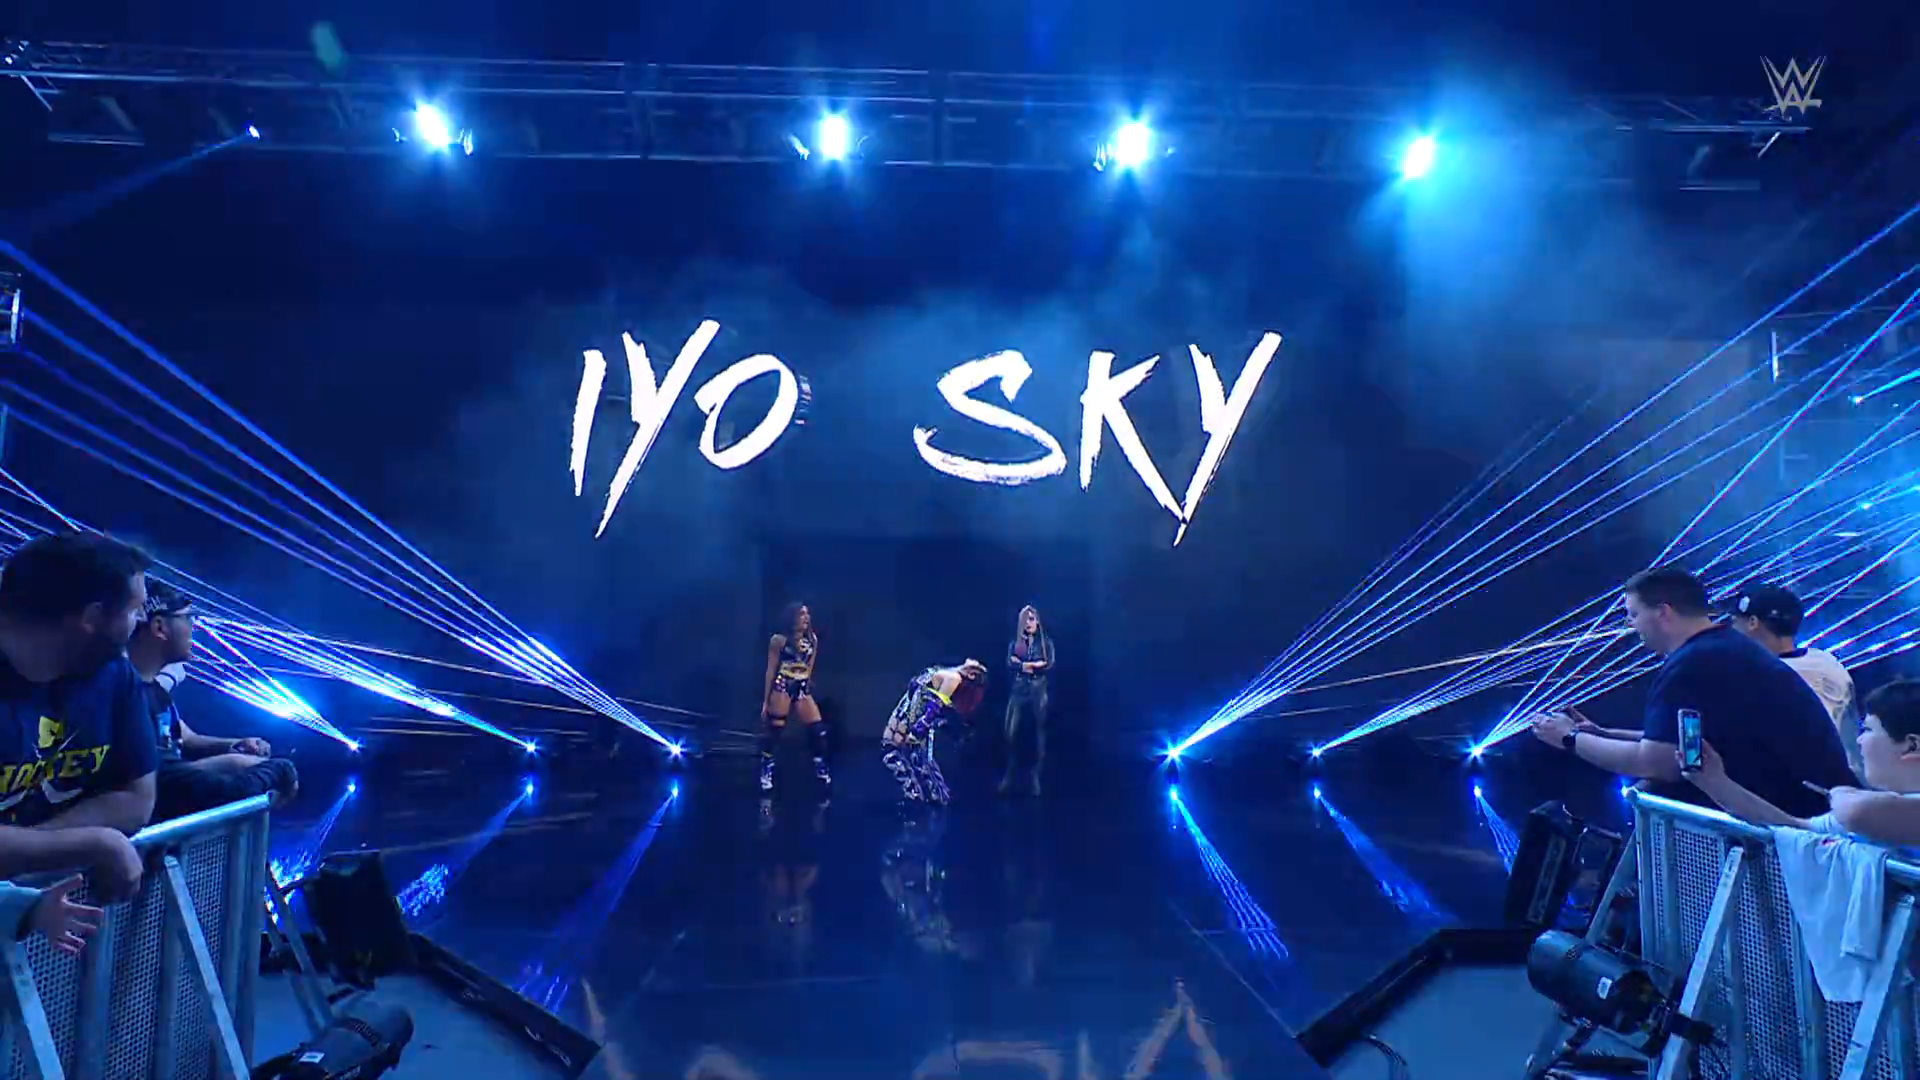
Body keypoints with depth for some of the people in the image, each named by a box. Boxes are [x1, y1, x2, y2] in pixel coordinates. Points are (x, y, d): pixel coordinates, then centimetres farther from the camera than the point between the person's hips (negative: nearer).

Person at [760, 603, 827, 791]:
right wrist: (765, 701, -2)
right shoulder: (779, 640, -3)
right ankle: (766, 770, 8)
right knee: (774, 730, -5)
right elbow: (770, 671, -1)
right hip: (782, 687, -4)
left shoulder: (813, 639, 9)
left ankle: (821, 769, 9)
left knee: (818, 730, -2)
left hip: (803, 689, 4)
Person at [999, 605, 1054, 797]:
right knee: (1011, 733, -6)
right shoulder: (1015, 643, 10)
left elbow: (1049, 665, -8)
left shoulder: (1046, 643, 6)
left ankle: (1035, 777, 9)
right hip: (1018, 691, 1)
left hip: (1038, 692, -1)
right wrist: (1034, 664, -15)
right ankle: (1009, 777, 2)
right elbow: (1010, 664, -6)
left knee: (1038, 734, 2)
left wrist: (1023, 665, -8)